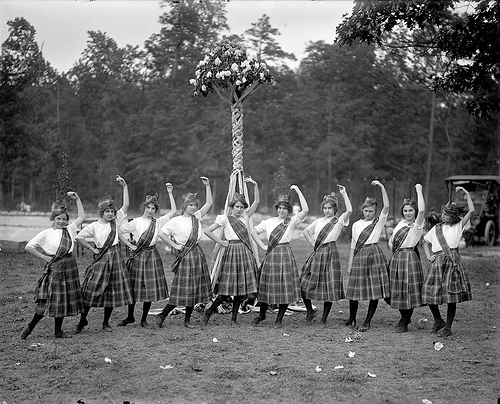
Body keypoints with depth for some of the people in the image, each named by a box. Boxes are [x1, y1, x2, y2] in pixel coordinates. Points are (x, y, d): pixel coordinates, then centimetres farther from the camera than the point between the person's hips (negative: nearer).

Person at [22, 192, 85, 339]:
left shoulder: (70, 229, 9)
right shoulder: (46, 233, -3)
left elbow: (82, 216, 13)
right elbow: (28, 247, -6)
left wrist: (77, 199, 9)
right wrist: (44, 257, -5)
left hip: (69, 266, 5)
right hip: (54, 268, -5)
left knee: (63, 300, 7)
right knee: (48, 300, -7)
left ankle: (58, 331, 17)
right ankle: (30, 326, 9)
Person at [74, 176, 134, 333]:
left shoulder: (116, 220, 6)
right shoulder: (94, 226, -3)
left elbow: (126, 205, 0)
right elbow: (79, 237, -5)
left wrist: (124, 186, -5)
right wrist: (92, 249, -3)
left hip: (115, 257, 3)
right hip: (100, 258, -3)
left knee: (112, 291, 6)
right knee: (92, 289, -5)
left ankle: (106, 322, 19)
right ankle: (83, 320, 11)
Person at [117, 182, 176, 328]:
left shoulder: (158, 222, 6)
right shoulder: (136, 222, -2)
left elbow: (173, 211, 3)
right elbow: (119, 231, -7)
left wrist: (170, 193, -1)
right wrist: (129, 245, -6)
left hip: (152, 255, 2)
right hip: (138, 256, -2)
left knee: (150, 288, 2)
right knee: (134, 287, 4)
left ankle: (144, 319, 15)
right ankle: (130, 317, 22)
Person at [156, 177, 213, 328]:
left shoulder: (197, 216, 9)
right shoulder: (176, 221, -7)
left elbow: (209, 203, 12)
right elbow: (162, 233, -10)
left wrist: (207, 185, 6)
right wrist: (174, 245, -8)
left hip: (197, 254, 6)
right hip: (185, 255, -6)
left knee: (194, 289, 7)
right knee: (182, 289, -7)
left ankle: (187, 320, 17)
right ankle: (162, 316, 4)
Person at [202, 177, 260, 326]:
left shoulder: (245, 217, 13)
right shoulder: (225, 219, 0)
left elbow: (257, 202, 12)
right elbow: (207, 231, -2)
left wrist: (255, 185, 1)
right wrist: (221, 242, -2)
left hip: (245, 253, 5)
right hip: (232, 252, -5)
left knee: (241, 287, 4)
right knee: (227, 289, -7)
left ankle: (234, 318, 12)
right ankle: (208, 312, 9)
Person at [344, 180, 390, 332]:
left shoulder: (379, 222, 5)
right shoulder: (356, 225, 12)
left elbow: (386, 207, -12)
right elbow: (353, 246, 13)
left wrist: (382, 187, -17)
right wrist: (350, 264, 7)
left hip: (374, 254, -2)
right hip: (359, 256, 2)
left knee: (375, 290, -2)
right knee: (354, 289, 3)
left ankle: (367, 321, 8)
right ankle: (352, 318, 22)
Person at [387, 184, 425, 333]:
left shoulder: (417, 224, -6)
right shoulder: (401, 223, 13)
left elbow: (422, 210, -26)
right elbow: (391, 239, 25)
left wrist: (419, 190, -20)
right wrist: (394, 249, 6)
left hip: (410, 258, -7)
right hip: (396, 258, 7)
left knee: (408, 289, -3)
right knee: (397, 289, 11)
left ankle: (404, 323, 8)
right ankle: (404, 317, 30)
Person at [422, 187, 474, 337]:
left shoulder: (458, 226, 7)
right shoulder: (436, 228, 16)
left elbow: (471, 211, -4)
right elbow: (426, 243, 28)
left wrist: (466, 193, -3)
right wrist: (429, 256, 12)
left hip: (453, 261, -3)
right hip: (437, 262, 3)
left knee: (451, 297, -2)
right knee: (429, 294, -3)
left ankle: (447, 327, 10)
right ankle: (438, 322, 21)